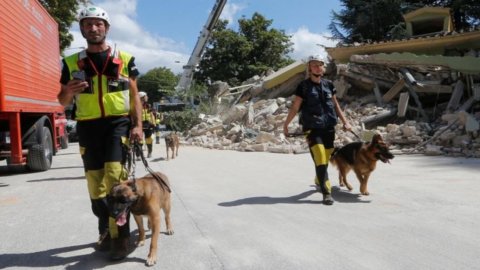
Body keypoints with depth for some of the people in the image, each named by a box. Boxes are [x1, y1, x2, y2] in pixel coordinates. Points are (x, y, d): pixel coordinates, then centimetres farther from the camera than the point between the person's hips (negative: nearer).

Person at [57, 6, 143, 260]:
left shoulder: (125, 59, 4)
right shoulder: (72, 62, 7)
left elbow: (134, 96, 7)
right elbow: (63, 101, 12)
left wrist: (137, 125, -5)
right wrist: (69, 91, -11)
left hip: (118, 123, -3)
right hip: (88, 126, 3)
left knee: (115, 176, -16)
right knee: (95, 183, 8)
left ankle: (120, 237, -8)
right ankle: (106, 232, 26)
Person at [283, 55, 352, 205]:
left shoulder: (328, 85, 10)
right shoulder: (303, 86, -3)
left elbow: (335, 105, 18)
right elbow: (295, 107, -1)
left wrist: (345, 122, 15)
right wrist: (286, 125, -1)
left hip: (329, 128, 5)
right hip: (312, 128, -5)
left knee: (325, 159, 12)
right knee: (320, 160, -14)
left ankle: (318, 181, 39)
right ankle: (327, 193, -8)